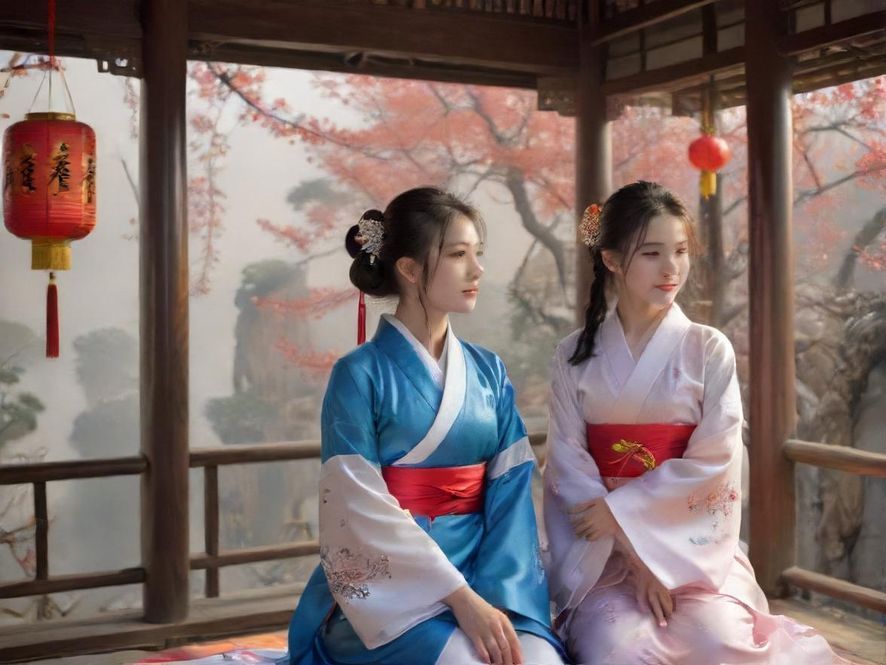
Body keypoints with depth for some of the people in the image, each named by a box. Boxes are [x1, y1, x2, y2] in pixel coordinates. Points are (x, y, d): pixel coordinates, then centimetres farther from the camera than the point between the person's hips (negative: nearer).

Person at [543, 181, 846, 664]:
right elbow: (568, 466, -4)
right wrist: (634, 554, -13)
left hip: (695, 545, 1)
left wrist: (620, 511, -12)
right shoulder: (574, 357, 3)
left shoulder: (708, 349, 0)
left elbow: (713, 461, -7)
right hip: (604, 552, 0)